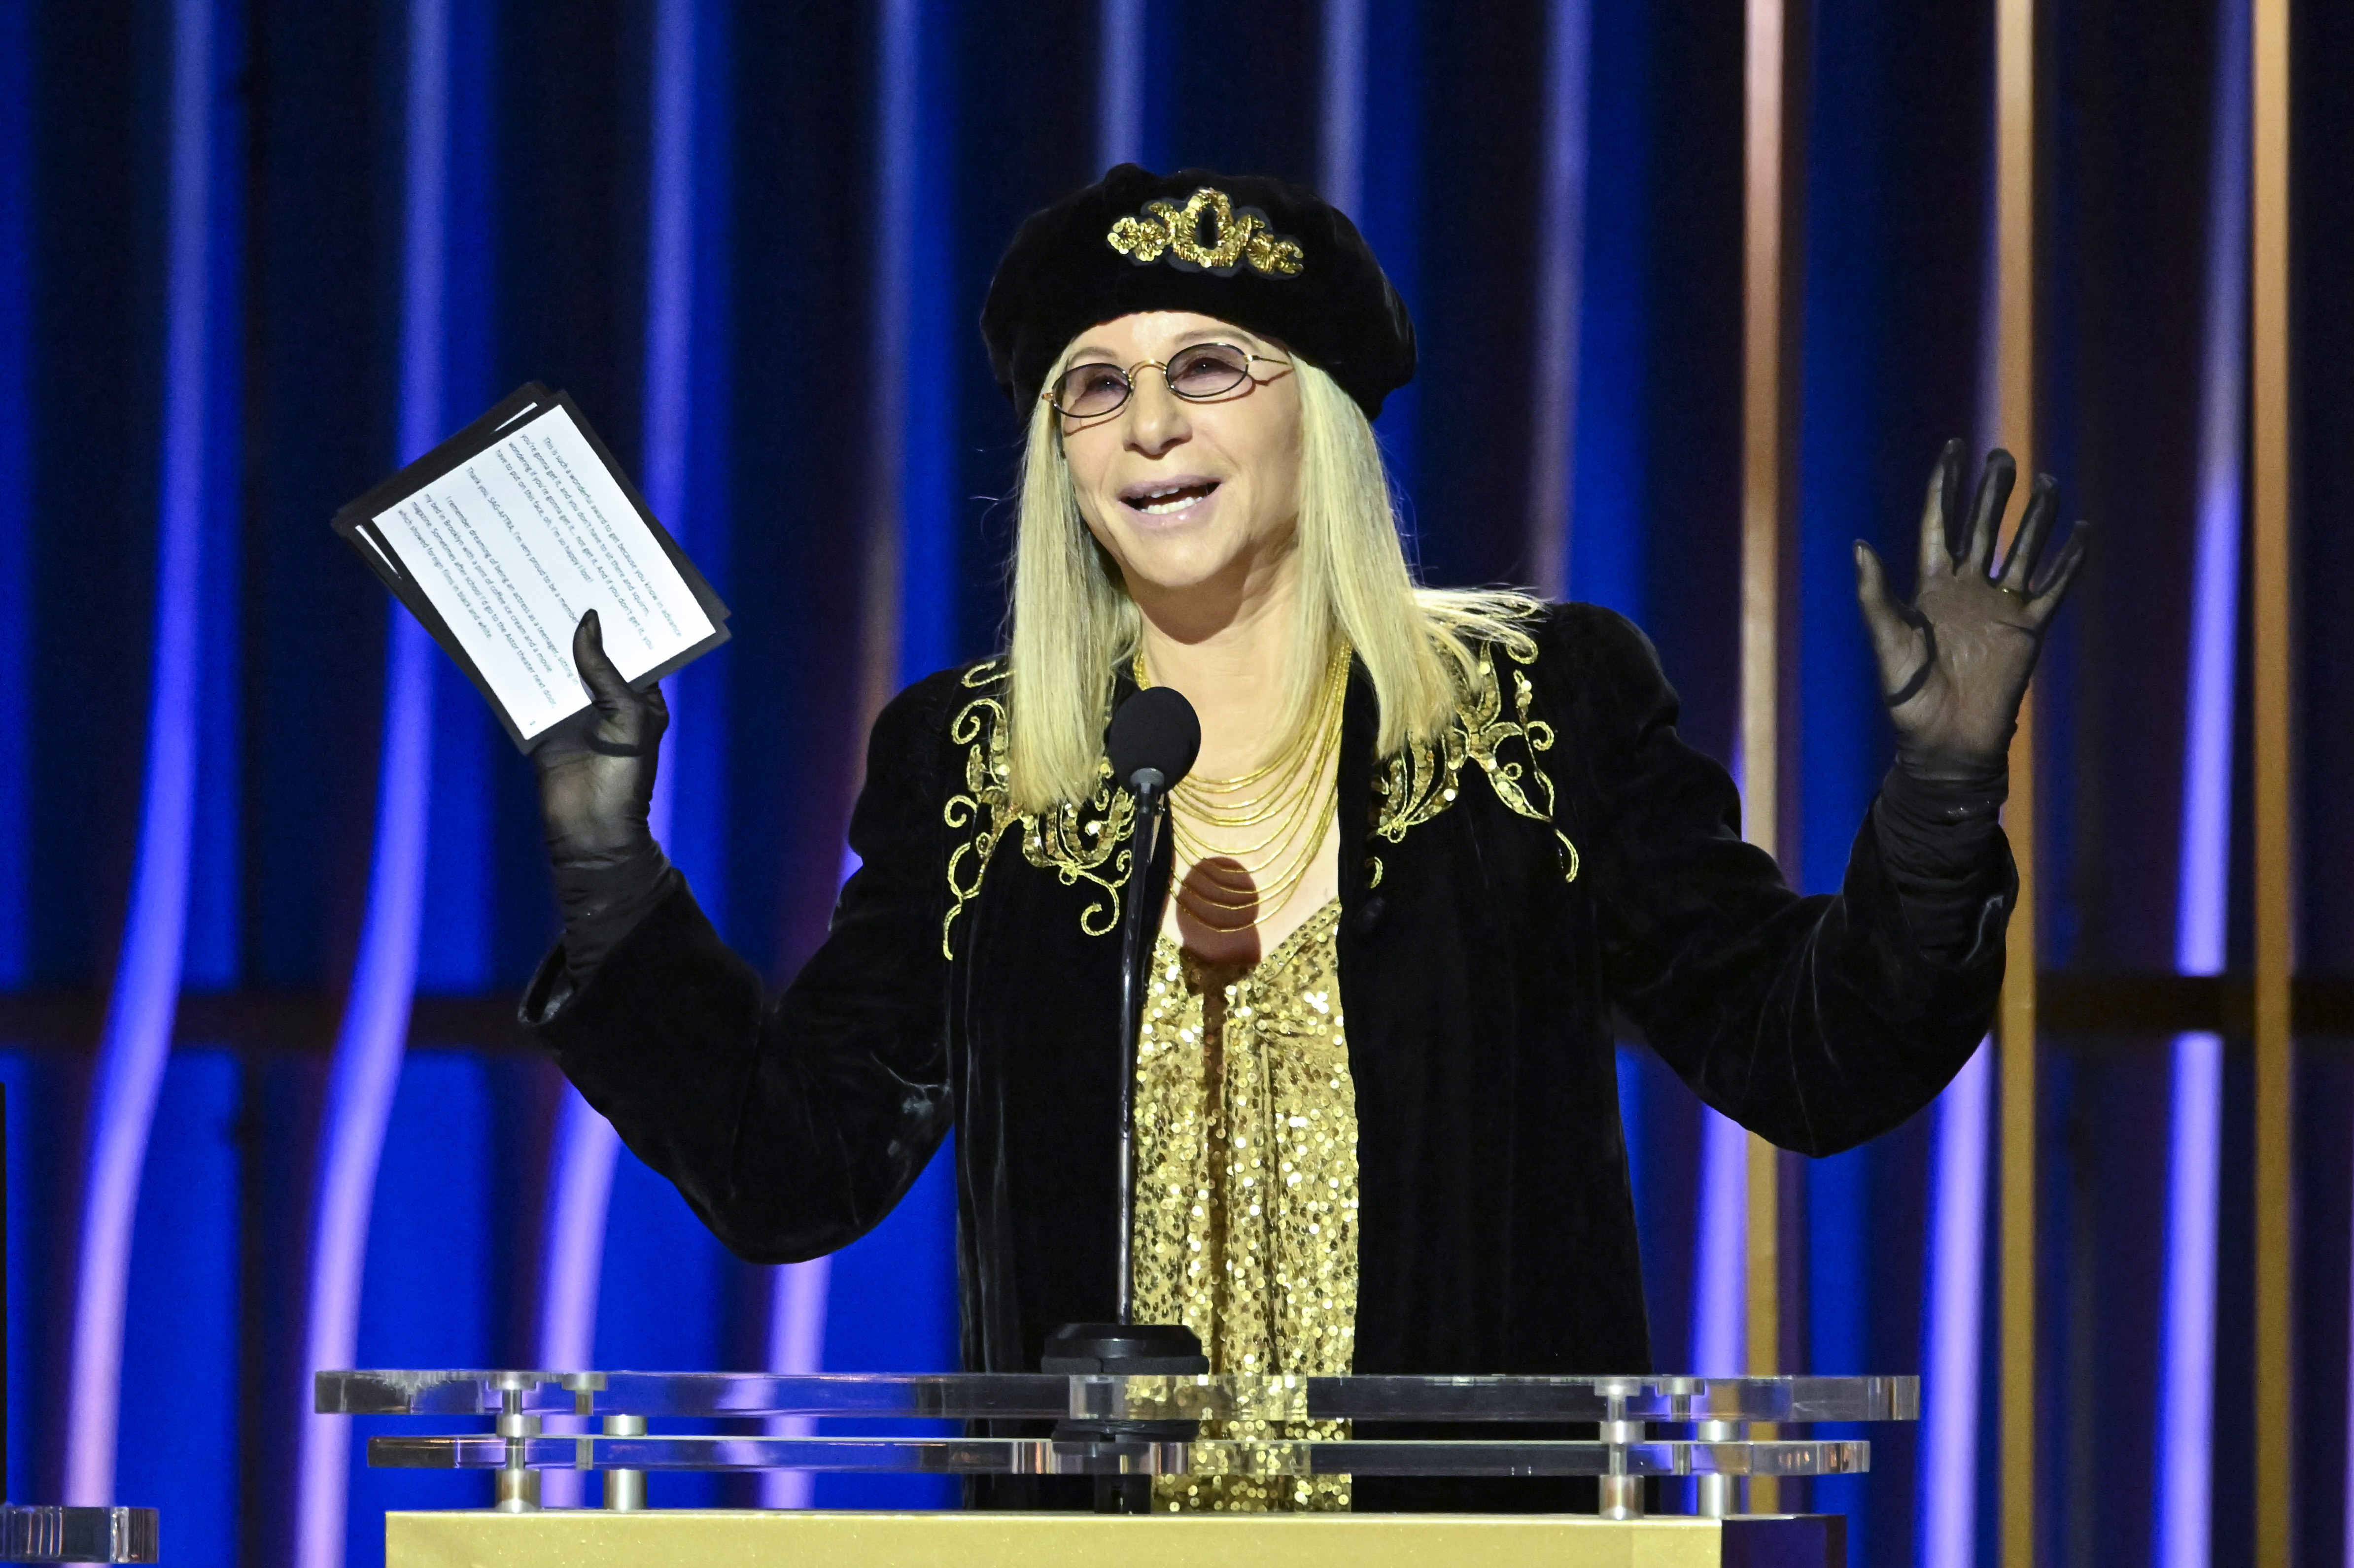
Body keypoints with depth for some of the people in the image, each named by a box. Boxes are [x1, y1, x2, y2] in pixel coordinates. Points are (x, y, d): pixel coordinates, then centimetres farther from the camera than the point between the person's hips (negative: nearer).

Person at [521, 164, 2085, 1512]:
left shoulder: (1543, 706, 6)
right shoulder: (969, 764, 11)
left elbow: (1804, 1063, 4)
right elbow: (795, 1173, 10)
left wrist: (1940, 788, -10)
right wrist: (609, 870, 2)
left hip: (1483, 1527, -1)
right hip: (1093, 1533, 1)